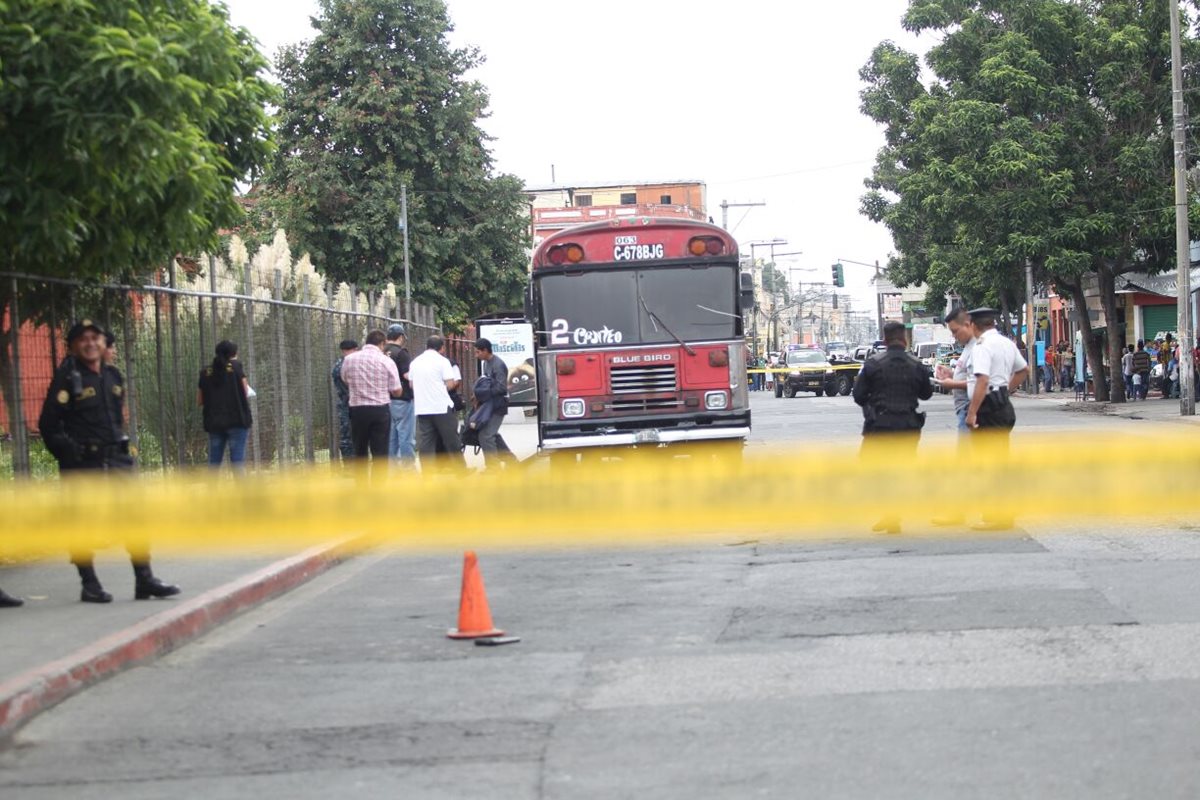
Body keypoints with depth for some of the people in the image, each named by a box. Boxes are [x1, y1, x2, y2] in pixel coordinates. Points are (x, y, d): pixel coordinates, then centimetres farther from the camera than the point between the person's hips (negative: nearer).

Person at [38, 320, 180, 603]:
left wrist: (121, 447, 16)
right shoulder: (67, 378, -6)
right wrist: (68, 454, -11)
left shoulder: (113, 376, 13)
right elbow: (48, 425, -8)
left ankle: (145, 580, 7)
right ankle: (89, 585, 9)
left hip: (116, 460, 6)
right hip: (82, 464, -6)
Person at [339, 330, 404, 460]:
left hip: (357, 409, 2)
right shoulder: (386, 361, -7)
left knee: (359, 452, 13)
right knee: (380, 452, 0)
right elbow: (397, 391, -3)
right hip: (380, 410, -2)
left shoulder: (348, 359, 0)